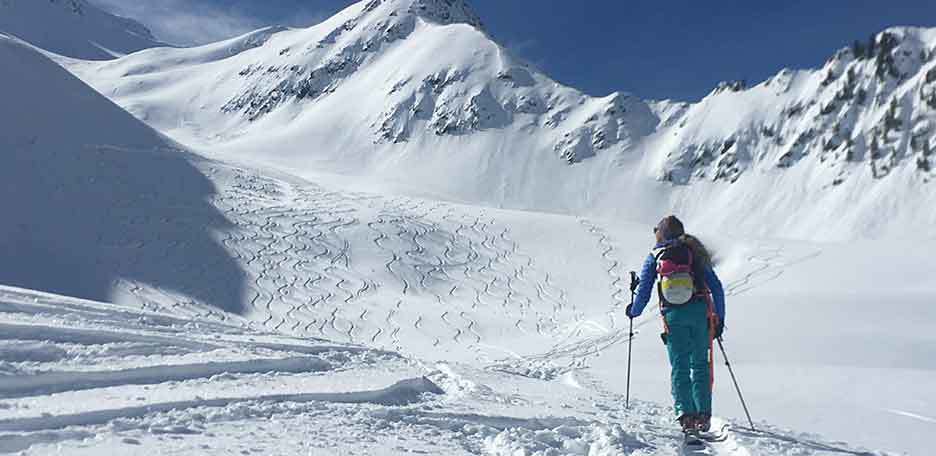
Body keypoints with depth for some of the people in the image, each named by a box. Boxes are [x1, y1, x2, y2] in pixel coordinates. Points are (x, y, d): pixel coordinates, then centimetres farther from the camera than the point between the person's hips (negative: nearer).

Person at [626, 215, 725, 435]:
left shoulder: (655, 256, 9)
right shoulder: (694, 251, 12)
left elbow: (644, 291, 7)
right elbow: (716, 287, 9)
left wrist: (633, 311, 25)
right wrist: (719, 318, 15)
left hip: (673, 315, -1)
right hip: (700, 312, 1)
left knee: (679, 367, 6)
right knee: (700, 364, 11)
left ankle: (686, 414, -7)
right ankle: (703, 415, 7)